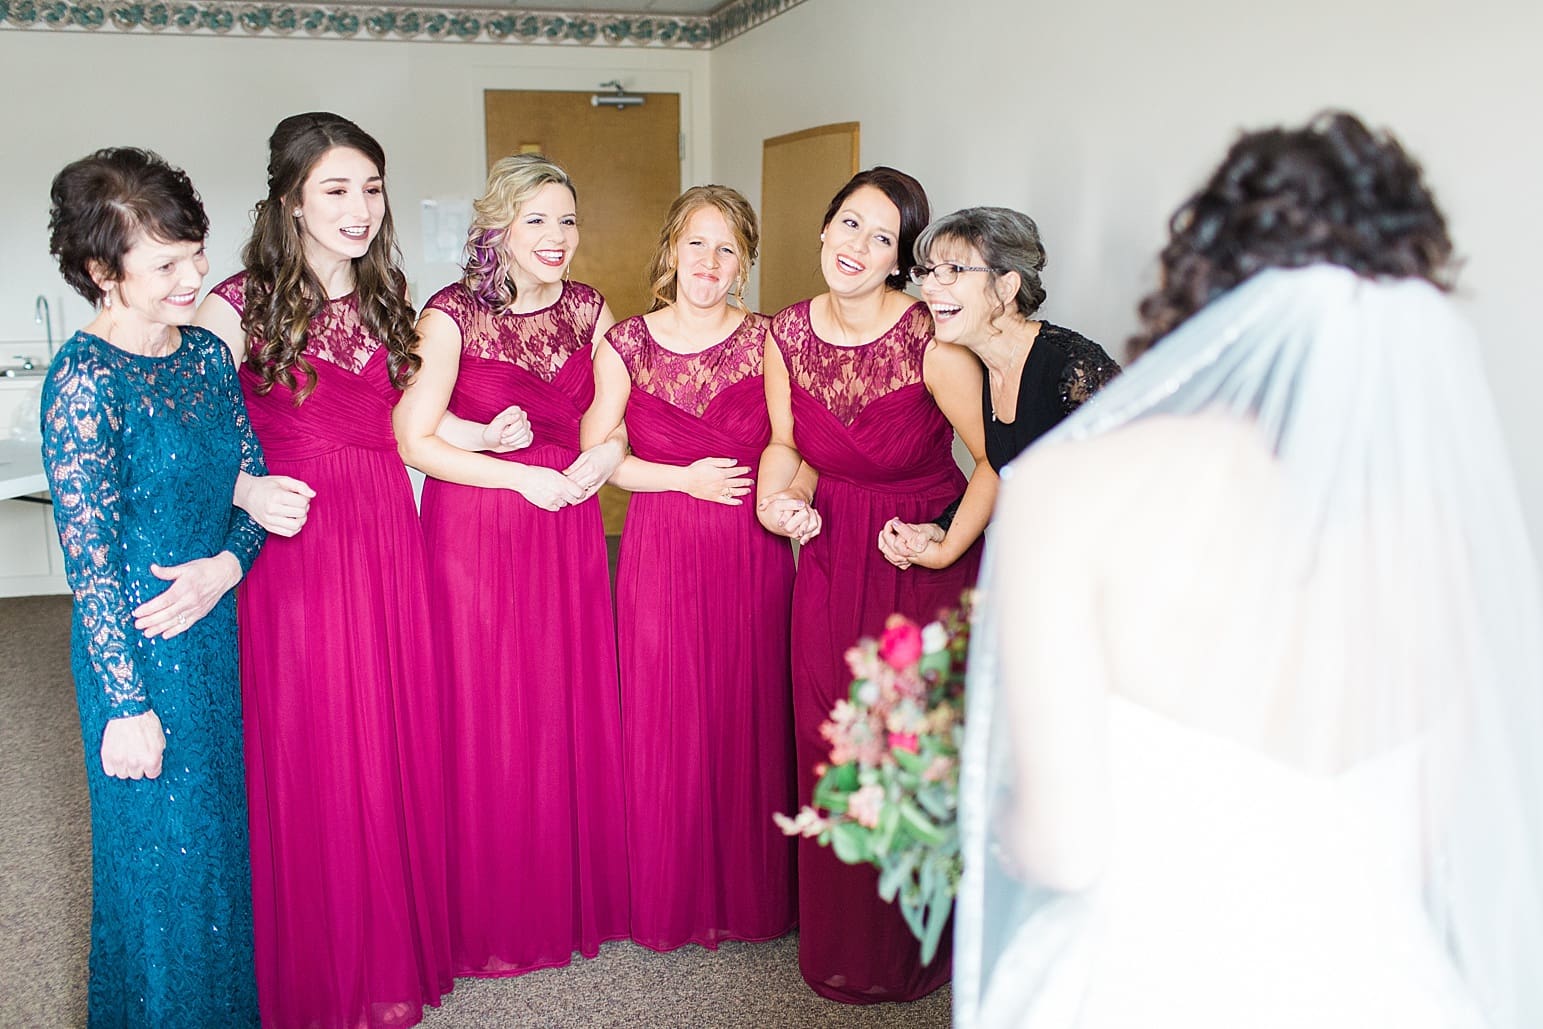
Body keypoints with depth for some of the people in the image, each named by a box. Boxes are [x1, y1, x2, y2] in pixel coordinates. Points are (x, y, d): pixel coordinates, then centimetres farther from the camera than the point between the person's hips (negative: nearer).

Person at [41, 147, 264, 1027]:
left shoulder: (207, 353, 2)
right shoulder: (85, 382, -18)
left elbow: (254, 478, 8)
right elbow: (89, 560, -18)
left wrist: (227, 563, -13)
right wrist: (126, 705, -16)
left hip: (215, 624, 7)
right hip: (138, 648, -7)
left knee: (225, 830, 21)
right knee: (162, 850, 8)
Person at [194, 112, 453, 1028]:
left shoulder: (389, 296, 10)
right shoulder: (240, 307, -6)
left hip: (391, 544, 5)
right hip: (294, 547, -4)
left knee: (395, 745, 10)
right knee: (309, 754, 3)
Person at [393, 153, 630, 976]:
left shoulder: (588, 310, 4)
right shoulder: (452, 315, -10)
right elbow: (414, 440, -13)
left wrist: (601, 455, -9)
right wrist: (524, 475, -15)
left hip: (569, 531, 4)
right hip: (475, 530, -4)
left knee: (572, 712, 9)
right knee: (484, 720, 3)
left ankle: (575, 896, 27)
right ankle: (489, 916, 21)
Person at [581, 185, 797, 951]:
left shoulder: (765, 340, 3)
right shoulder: (626, 345, 2)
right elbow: (595, 452, 0)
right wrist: (684, 479, -9)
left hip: (754, 552, 0)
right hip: (661, 551, 0)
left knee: (750, 715, 6)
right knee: (665, 722, 4)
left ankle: (751, 893, 24)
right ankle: (670, 896, 23)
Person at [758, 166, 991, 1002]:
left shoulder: (930, 341, -20)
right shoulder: (787, 334, -3)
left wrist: (950, 547, -20)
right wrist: (782, 496, -8)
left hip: (921, 563, -4)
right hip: (831, 558, 5)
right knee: (828, 751, 13)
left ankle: (911, 948, 30)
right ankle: (834, 940, 35)